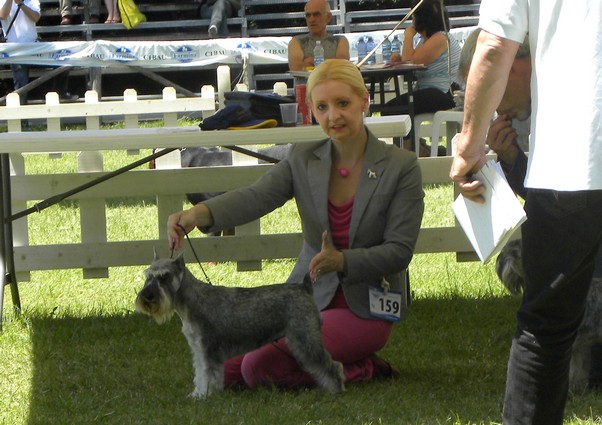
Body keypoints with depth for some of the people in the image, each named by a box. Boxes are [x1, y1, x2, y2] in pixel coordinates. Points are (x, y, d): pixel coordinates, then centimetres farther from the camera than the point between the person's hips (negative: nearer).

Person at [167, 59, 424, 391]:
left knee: (259, 367, -23)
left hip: (365, 309, -5)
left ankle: (363, 369, 1)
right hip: (306, 297, 5)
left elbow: (399, 251, -11)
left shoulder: (401, 167, -9)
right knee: (223, 370, -8)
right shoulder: (303, 160, 0)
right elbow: (254, 197, -17)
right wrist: (198, 214, -38)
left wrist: (342, 261, -29)